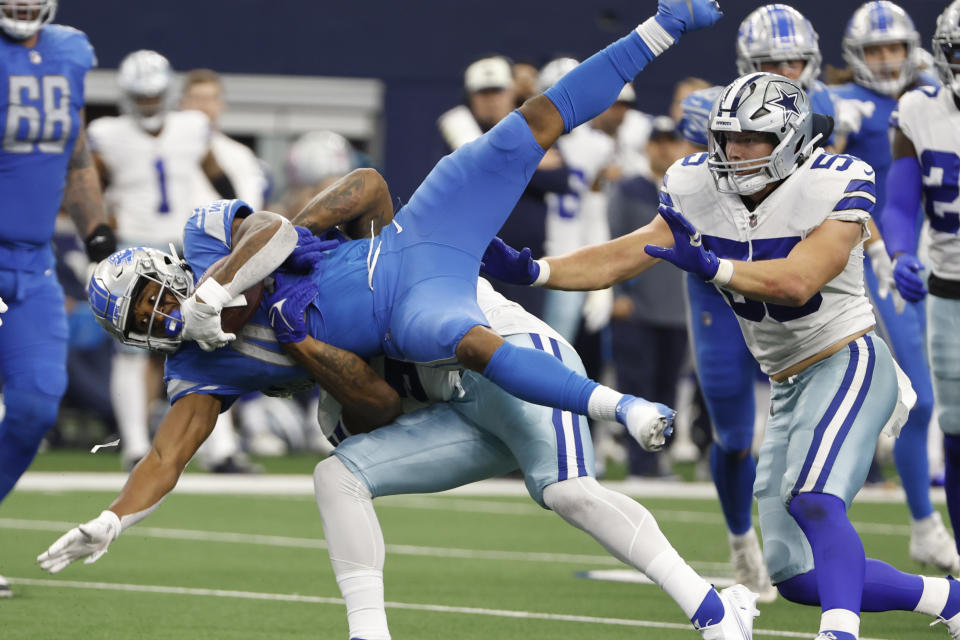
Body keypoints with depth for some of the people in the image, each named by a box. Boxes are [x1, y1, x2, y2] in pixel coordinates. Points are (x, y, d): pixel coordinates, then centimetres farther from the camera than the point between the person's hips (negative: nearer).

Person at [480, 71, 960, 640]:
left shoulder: (833, 188, -17)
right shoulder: (700, 193, 0)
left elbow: (797, 282, -31)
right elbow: (622, 259, 0)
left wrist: (711, 267, -43)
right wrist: (531, 271, -10)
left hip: (849, 363, -7)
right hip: (790, 390, 7)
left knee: (812, 501, -34)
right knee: (794, 573, 4)